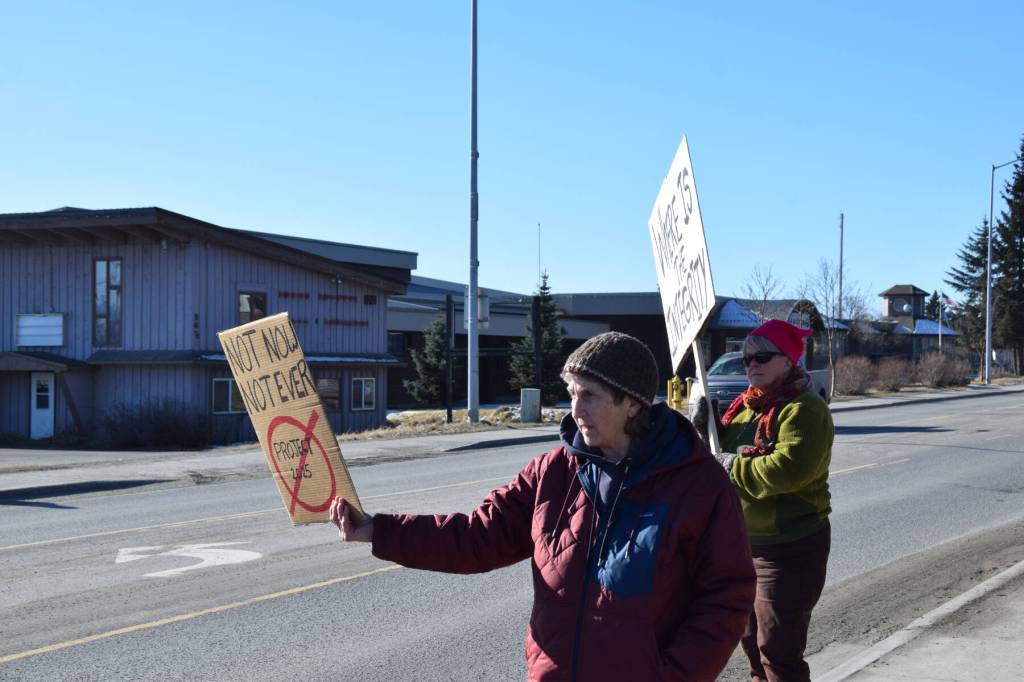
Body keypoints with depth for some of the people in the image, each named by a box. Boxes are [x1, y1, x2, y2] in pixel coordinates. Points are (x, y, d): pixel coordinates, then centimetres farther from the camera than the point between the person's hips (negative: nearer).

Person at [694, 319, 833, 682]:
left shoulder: (804, 409, -15)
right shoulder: (745, 406, 12)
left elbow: (789, 468, -31)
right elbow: (721, 458, 20)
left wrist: (735, 467, -19)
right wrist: (703, 431, 0)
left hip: (789, 547, -9)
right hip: (745, 542, 9)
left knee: (778, 651, -4)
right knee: (752, 641, 20)